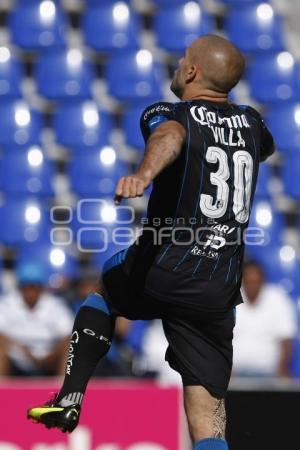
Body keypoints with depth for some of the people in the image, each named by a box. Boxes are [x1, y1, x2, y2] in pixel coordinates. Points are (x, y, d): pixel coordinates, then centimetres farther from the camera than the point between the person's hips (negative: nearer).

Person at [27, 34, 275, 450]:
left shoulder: (169, 115, -2)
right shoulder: (251, 123, 13)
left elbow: (169, 137, -29)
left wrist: (144, 174, -49)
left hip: (160, 272, -3)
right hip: (219, 290, 3)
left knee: (104, 288, 32)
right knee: (207, 415, -1)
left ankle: (70, 400, 20)